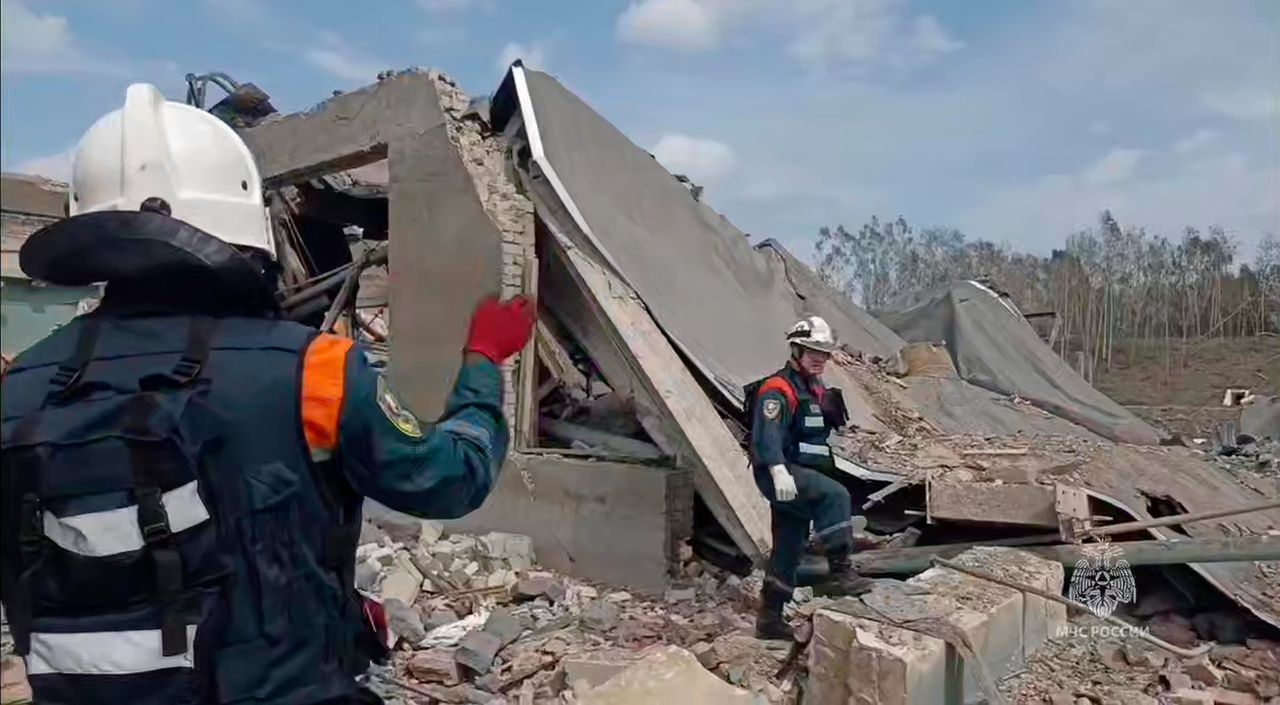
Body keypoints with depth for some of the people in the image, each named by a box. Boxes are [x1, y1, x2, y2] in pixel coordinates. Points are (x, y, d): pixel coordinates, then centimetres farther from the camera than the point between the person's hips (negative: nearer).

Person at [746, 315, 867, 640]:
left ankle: (769, 618, 22)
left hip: (800, 478, 10)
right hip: (780, 475, -10)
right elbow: (766, 433, -28)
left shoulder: (815, 390, 18)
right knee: (835, 496, -30)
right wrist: (778, 470, -41)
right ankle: (840, 570, -30)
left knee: (789, 549, 12)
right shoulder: (778, 389, -13)